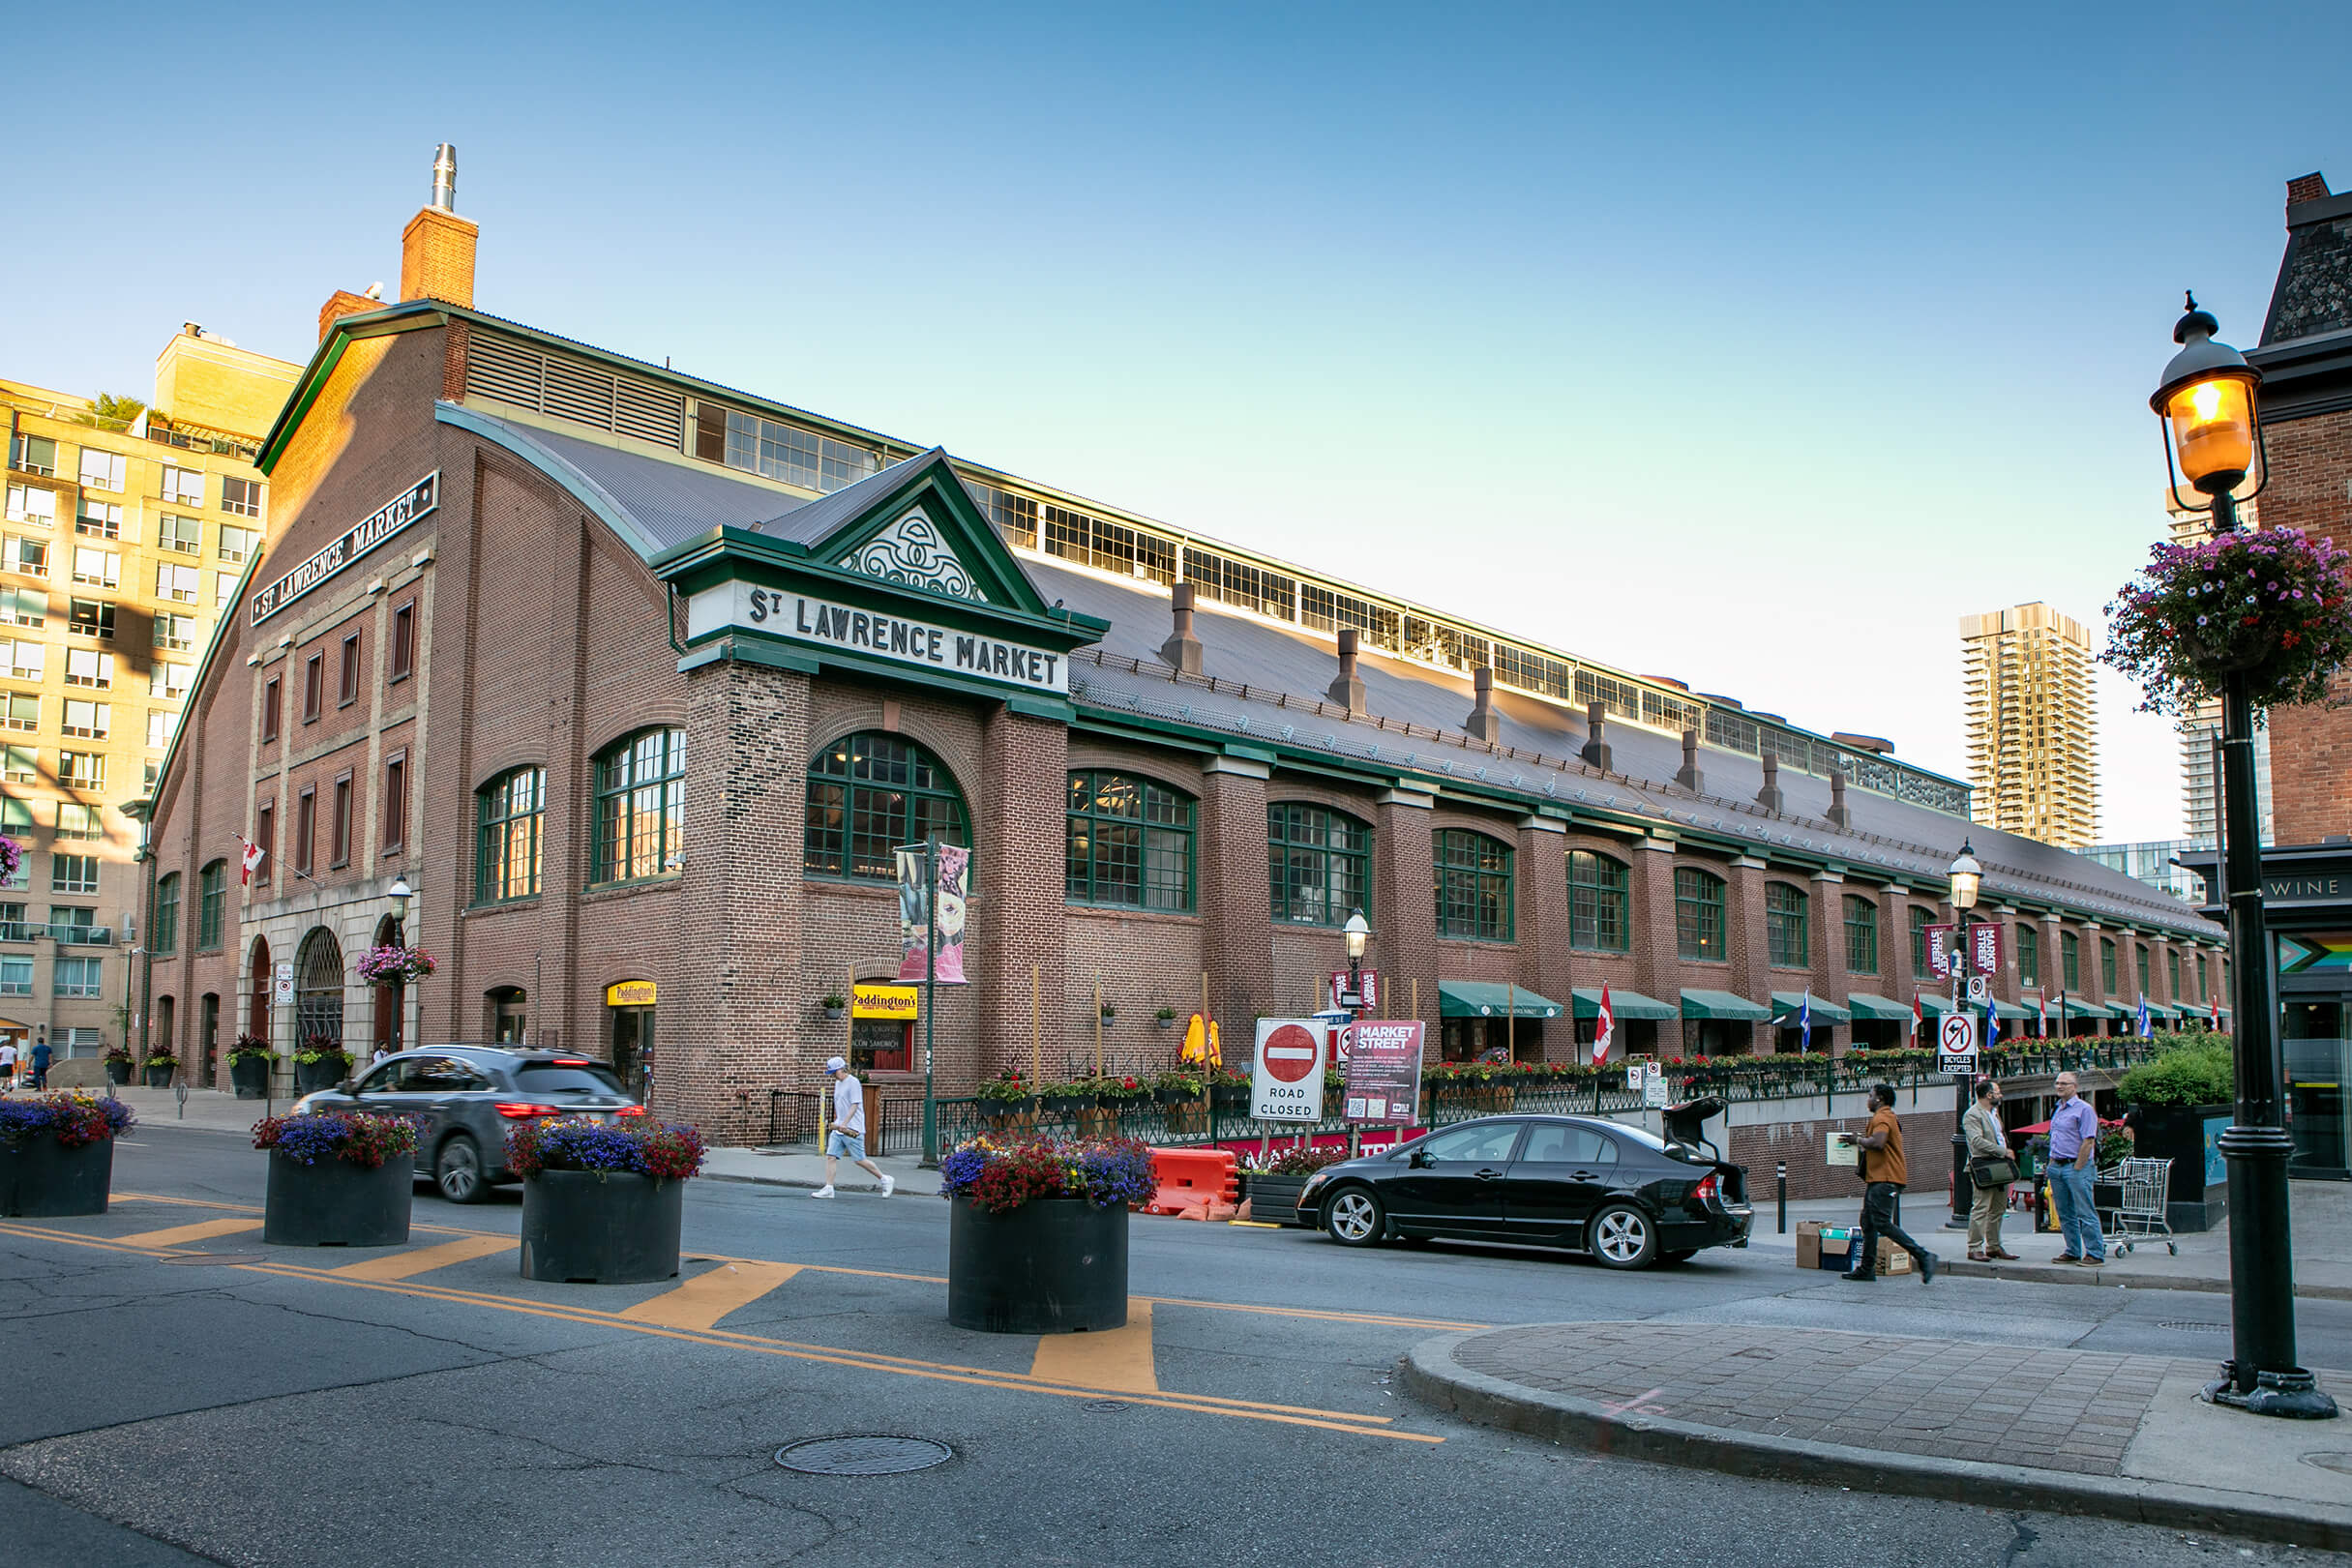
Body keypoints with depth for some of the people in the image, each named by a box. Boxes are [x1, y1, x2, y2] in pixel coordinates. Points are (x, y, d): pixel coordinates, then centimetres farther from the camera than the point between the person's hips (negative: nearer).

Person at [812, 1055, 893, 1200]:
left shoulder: (853, 1082, -12)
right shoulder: (838, 1083, 15)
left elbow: (854, 1105, -19)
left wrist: (844, 1124, -27)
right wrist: (836, 1123, 26)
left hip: (852, 1129, -8)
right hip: (838, 1129, 8)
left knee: (859, 1160, -3)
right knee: (830, 1156, -3)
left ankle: (884, 1180, 12)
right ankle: (828, 1189, -2)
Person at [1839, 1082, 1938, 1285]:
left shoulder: (1882, 1118, -13)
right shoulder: (1891, 1117, 21)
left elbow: (1878, 1143, -29)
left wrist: (1858, 1140, -13)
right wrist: (1863, 1139, 15)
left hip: (1885, 1179, -11)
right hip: (1877, 1178, 11)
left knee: (1882, 1223, -15)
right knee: (1868, 1222, 11)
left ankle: (1922, 1256, -14)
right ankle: (1867, 1268, 13)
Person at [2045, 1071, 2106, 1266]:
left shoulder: (2084, 1109, -9)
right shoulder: (2057, 1110, 16)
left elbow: (2088, 1142, -14)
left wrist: (2077, 1169, -15)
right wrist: (2051, 1165, 14)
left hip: (2077, 1166, -8)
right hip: (2057, 1167, 8)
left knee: (2085, 1213, -6)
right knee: (2065, 1214, 11)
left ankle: (2095, 1253, -1)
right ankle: (2073, 1252, 18)